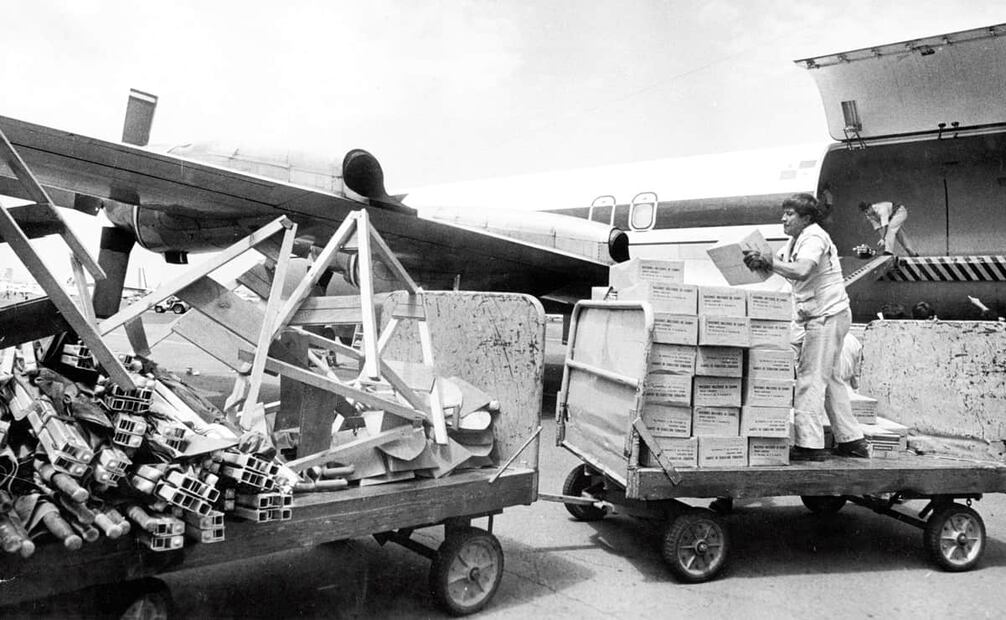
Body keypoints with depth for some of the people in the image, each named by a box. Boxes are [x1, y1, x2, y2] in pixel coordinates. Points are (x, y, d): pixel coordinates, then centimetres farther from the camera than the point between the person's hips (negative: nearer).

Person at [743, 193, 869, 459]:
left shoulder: (814, 238, -15)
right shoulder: (795, 241, 16)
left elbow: (801, 271, -33)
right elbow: (777, 266, 8)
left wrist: (769, 260, -26)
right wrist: (758, 260, -11)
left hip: (827, 315, -10)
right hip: (825, 317, 10)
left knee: (810, 378, -11)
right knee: (830, 379, 15)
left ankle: (809, 445, -9)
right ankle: (852, 440, 23)